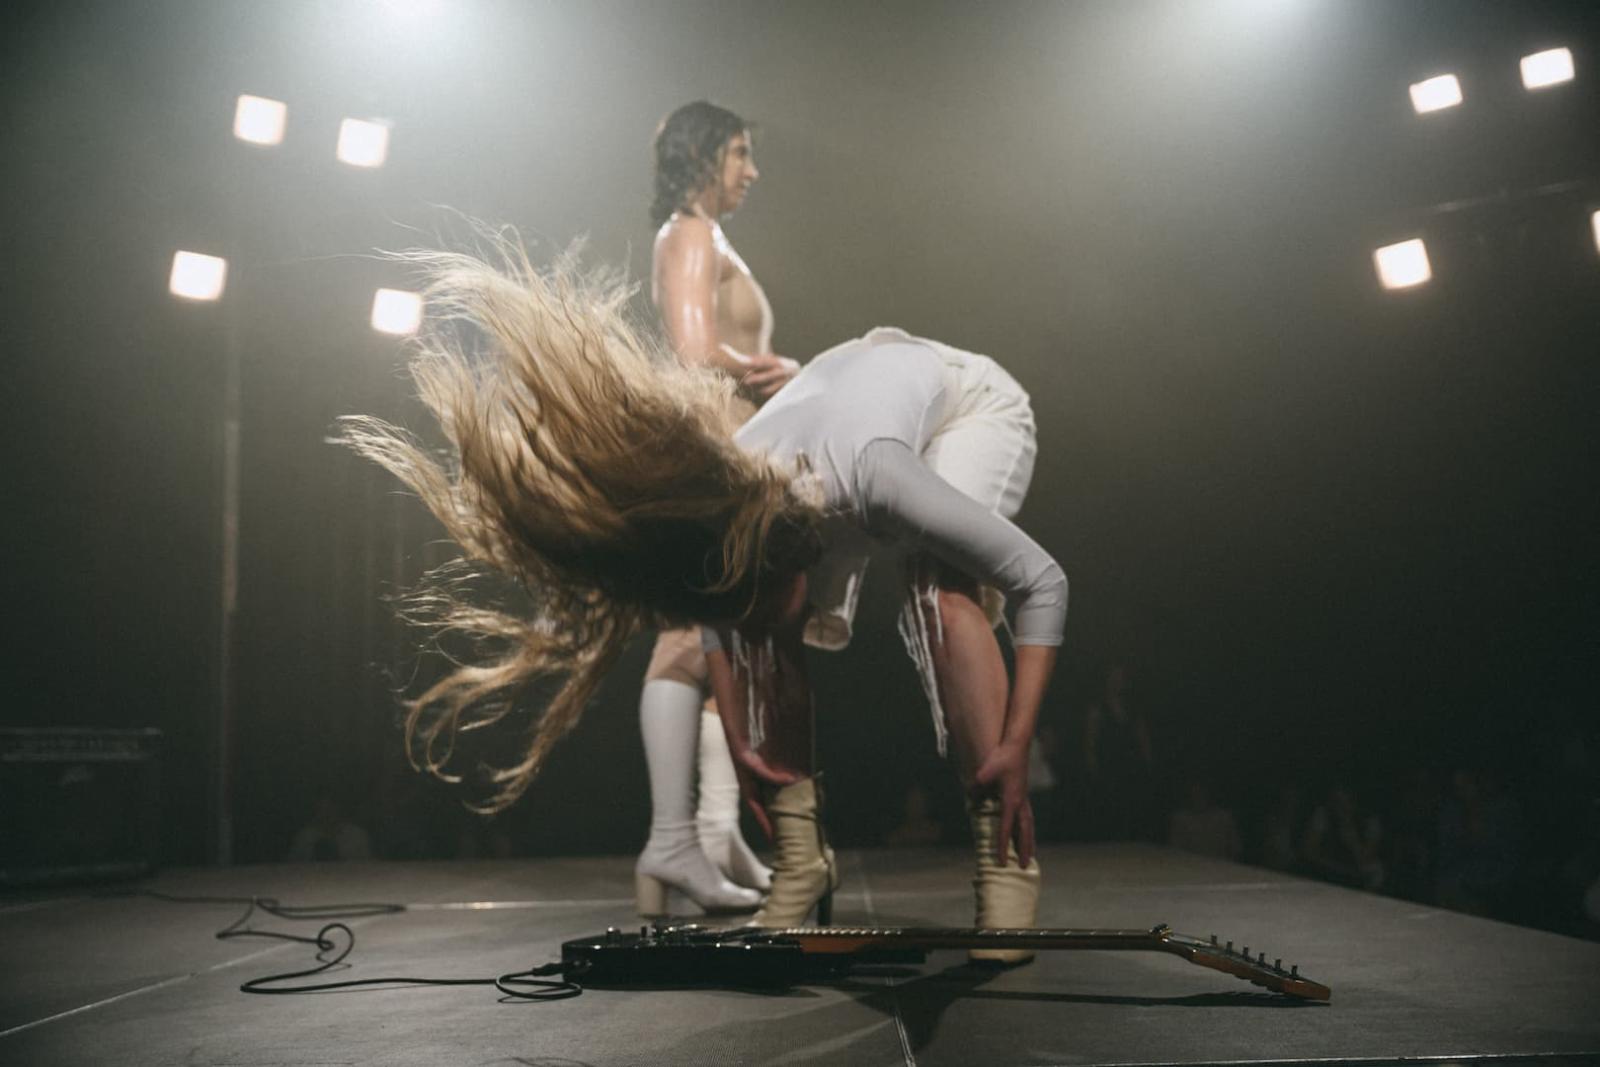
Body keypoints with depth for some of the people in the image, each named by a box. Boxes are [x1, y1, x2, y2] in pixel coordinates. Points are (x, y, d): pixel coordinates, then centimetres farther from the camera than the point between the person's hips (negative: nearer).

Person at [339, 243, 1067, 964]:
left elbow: (1044, 583, -37)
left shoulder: (871, 477, -45)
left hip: (970, 399, -4)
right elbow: (722, 615, -4)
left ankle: (1004, 861, -25)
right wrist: (738, 740, -8)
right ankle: (801, 858, -3)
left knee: (942, 586, -32)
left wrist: (1014, 745, -39)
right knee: (769, 618, -15)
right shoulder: (715, 506, -28)